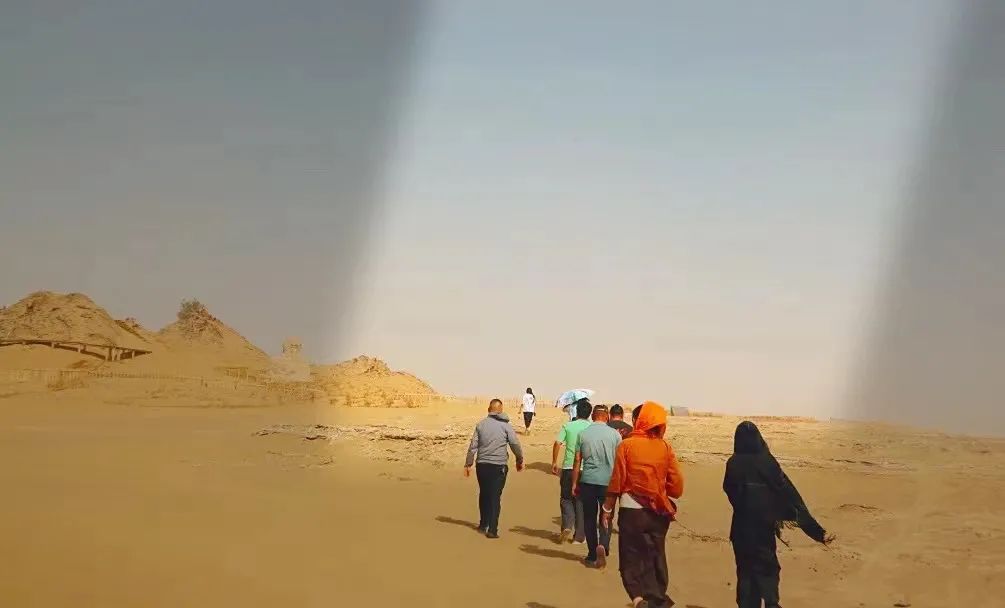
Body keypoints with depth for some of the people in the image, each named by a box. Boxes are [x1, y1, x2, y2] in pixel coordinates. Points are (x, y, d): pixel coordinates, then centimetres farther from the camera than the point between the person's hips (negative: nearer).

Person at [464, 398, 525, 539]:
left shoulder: (481, 425, 3)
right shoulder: (505, 426, -2)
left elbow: (473, 446, 2)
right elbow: (515, 445, -4)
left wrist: (468, 464, 8)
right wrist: (520, 460, 11)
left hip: (482, 465, 2)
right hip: (499, 466, -2)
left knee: (484, 494, 19)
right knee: (495, 497, 2)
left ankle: (483, 524, 30)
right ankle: (492, 530, -3)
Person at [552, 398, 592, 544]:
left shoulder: (568, 426, -1)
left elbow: (557, 443, -7)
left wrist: (554, 463, 3)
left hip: (568, 468, -1)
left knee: (566, 498, 13)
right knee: (581, 501, 10)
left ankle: (567, 526, -8)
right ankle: (579, 535, 13)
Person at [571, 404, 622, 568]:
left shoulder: (583, 434, 1)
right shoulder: (614, 434, -2)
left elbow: (577, 461, 3)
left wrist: (574, 484, 10)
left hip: (588, 481, 1)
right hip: (608, 481, -1)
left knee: (589, 518, 11)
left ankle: (592, 556, 16)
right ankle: (603, 544, -15)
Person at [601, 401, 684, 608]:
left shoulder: (626, 445, -7)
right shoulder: (665, 448, 0)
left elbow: (616, 481, -6)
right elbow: (677, 485, -2)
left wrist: (607, 509, 4)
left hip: (632, 511, -3)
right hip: (659, 513, 3)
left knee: (633, 559, 3)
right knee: (655, 557, 15)